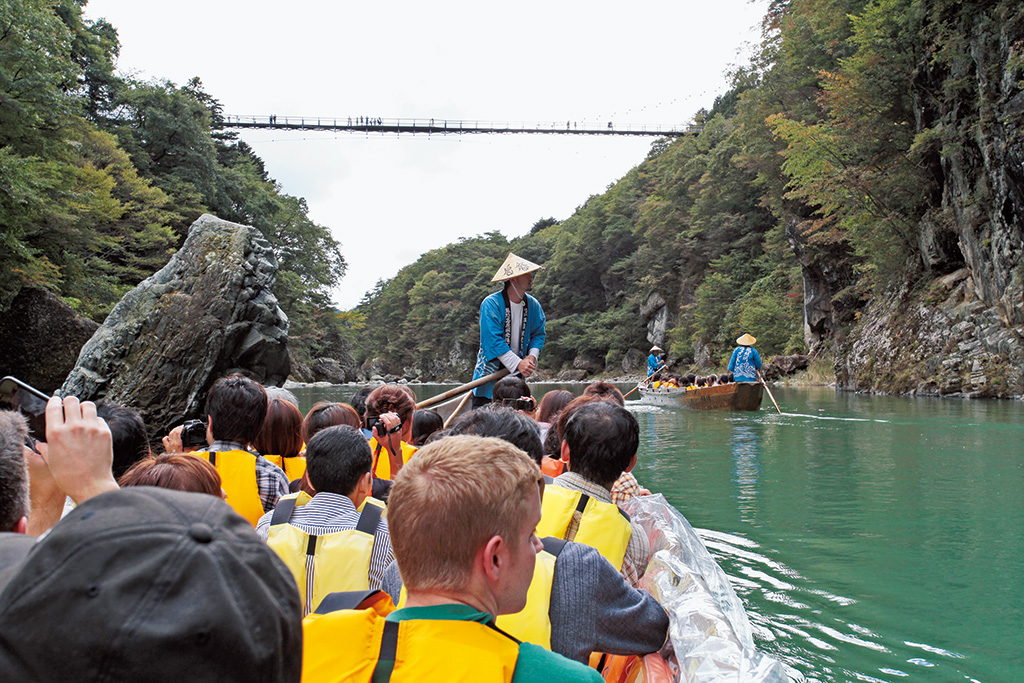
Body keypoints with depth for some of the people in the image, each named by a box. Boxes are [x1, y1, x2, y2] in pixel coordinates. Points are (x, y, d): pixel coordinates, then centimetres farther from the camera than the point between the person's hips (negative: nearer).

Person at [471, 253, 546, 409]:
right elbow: (493, 340, -20)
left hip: (517, 373, 5)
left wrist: (532, 356, -8)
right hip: (490, 371, -5)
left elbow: (538, 334, 13)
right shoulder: (491, 304, -15)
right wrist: (518, 363, -25)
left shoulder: (533, 305, 3)